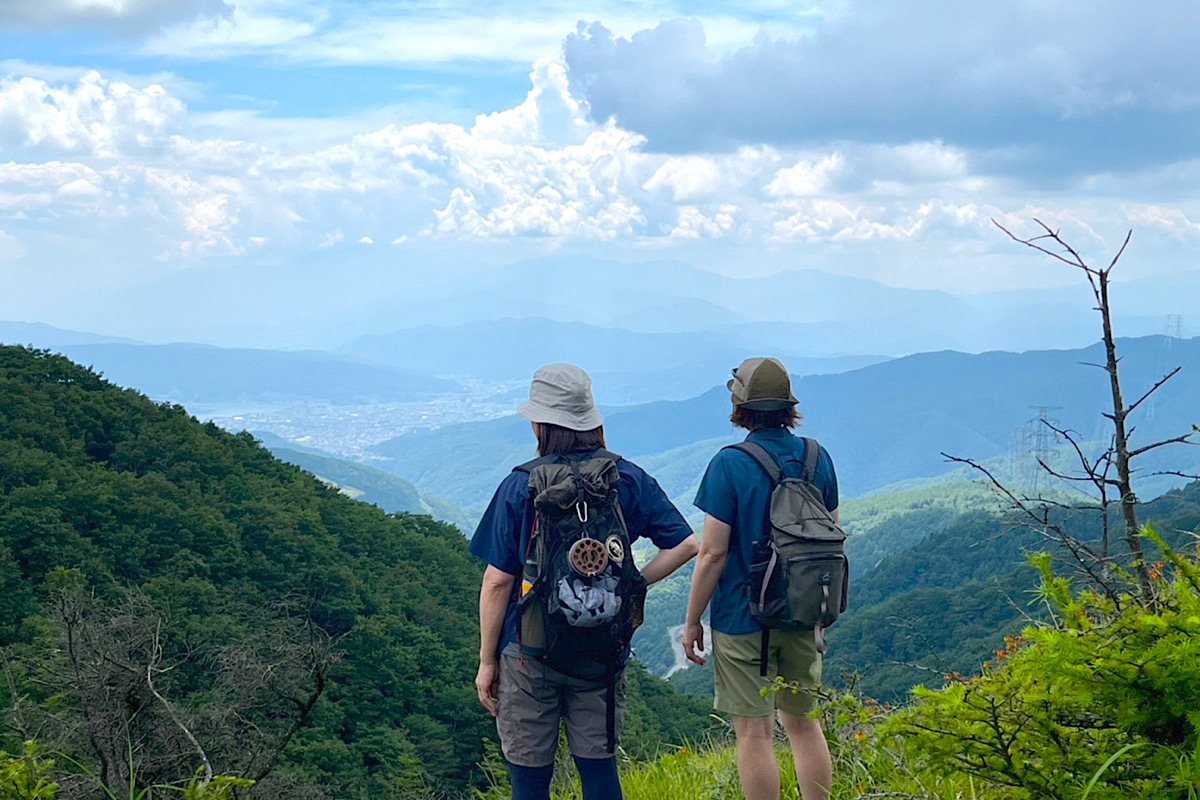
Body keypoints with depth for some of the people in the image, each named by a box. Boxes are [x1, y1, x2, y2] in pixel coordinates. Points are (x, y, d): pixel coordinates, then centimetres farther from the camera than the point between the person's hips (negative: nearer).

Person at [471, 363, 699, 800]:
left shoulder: (520, 486, -10)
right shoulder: (628, 479, -1)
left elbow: (497, 582, -8)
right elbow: (686, 543, -2)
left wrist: (487, 662, 0)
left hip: (530, 653, -3)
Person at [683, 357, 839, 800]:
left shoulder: (730, 465, -15)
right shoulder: (817, 457, 1)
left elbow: (713, 552, -15)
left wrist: (692, 621, -7)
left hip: (743, 617, -5)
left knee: (754, 732, 3)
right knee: (802, 721, 18)